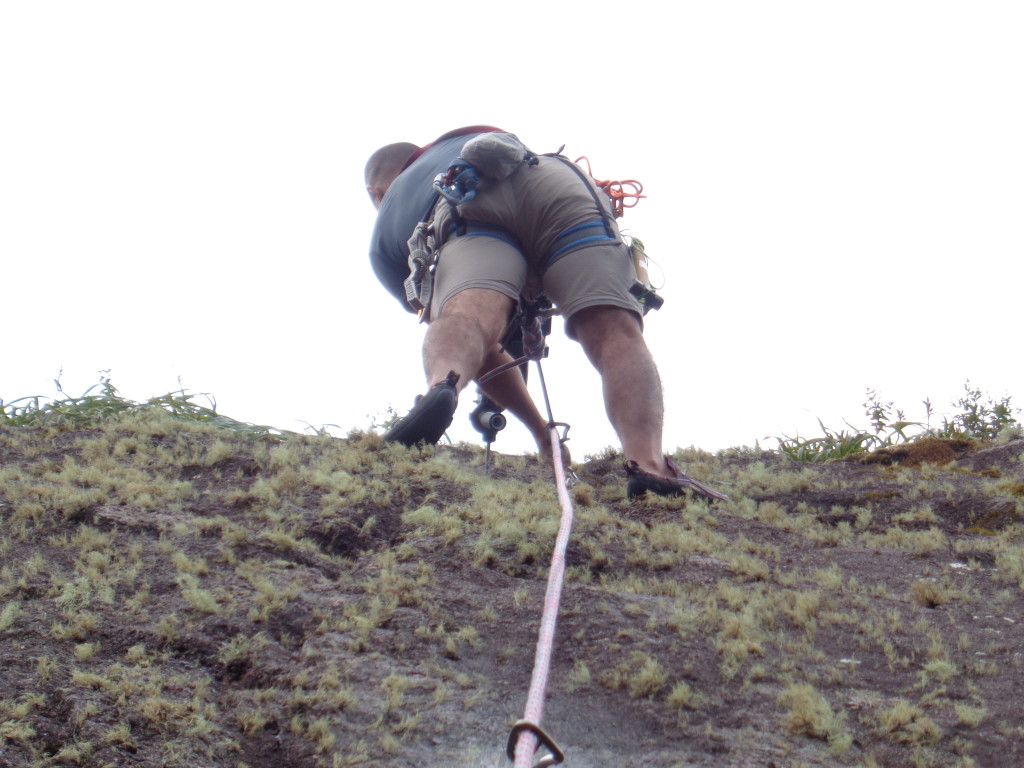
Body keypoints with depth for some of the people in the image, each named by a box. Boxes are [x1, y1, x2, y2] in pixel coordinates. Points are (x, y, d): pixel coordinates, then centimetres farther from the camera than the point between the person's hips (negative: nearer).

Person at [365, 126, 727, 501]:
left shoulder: (385, 235, 36)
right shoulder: (464, 140, 49)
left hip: (470, 216, -1)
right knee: (615, 331, -15)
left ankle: (442, 389, -59)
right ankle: (649, 464, -42)